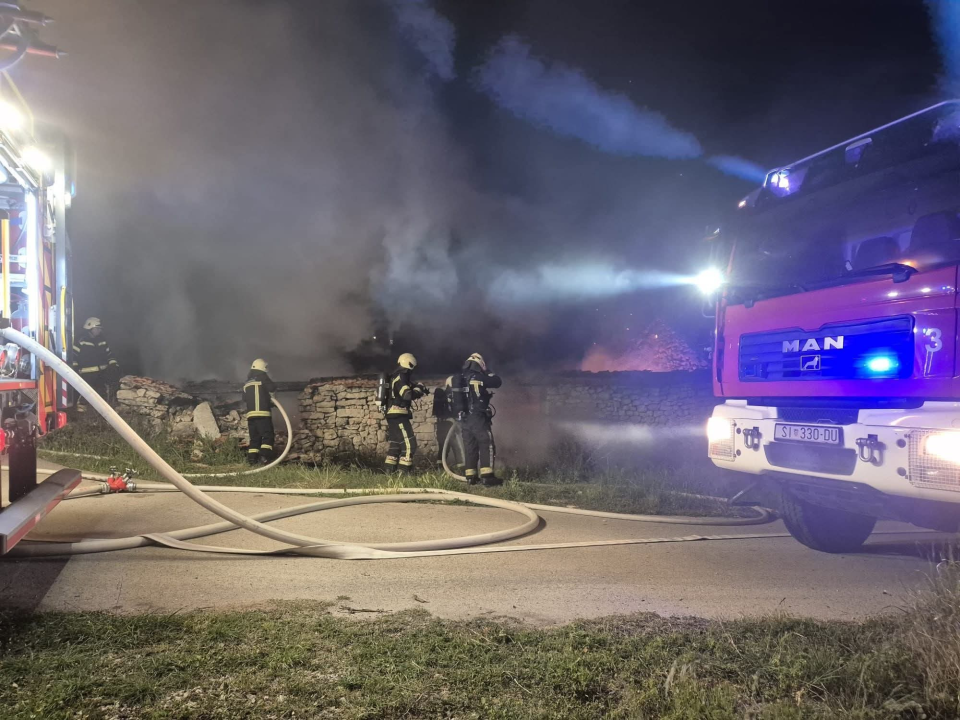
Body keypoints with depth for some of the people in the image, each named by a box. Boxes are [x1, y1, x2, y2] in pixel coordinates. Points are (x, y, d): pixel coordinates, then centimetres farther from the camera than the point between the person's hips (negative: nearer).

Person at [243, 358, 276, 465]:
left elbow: (245, 398, 21)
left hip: (250, 413, 6)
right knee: (267, 435, -5)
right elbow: (272, 388, -5)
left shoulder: (247, 382, 20)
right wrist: (268, 394, 16)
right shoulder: (262, 377, 0)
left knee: (254, 437, 10)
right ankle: (264, 455, -19)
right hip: (263, 413, -6)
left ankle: (252, 458, 3)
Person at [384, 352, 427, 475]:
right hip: (399, 415, -10)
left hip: (392, 415, 10)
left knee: (394, 443, 16)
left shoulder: (395, 376, 17)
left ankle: (389, 471, 18)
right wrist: (418, 389, -9)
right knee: (409, 443, -10)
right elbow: (407, 395, -26)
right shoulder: (402, 377, -14)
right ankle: (403, 472, -14)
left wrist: (416, 389, 14)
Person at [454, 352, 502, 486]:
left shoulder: (459, 379, 11)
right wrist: (488, 373, 12)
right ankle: (487, 475, -15)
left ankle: (471, 476, 11)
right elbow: (498, 382, 0)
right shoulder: (479, 378, -9)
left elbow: (456, 398, 20)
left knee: (470, 446, 11)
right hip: (478, 417, -7)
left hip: (464, 418, 7)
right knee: (487, 445, -6)